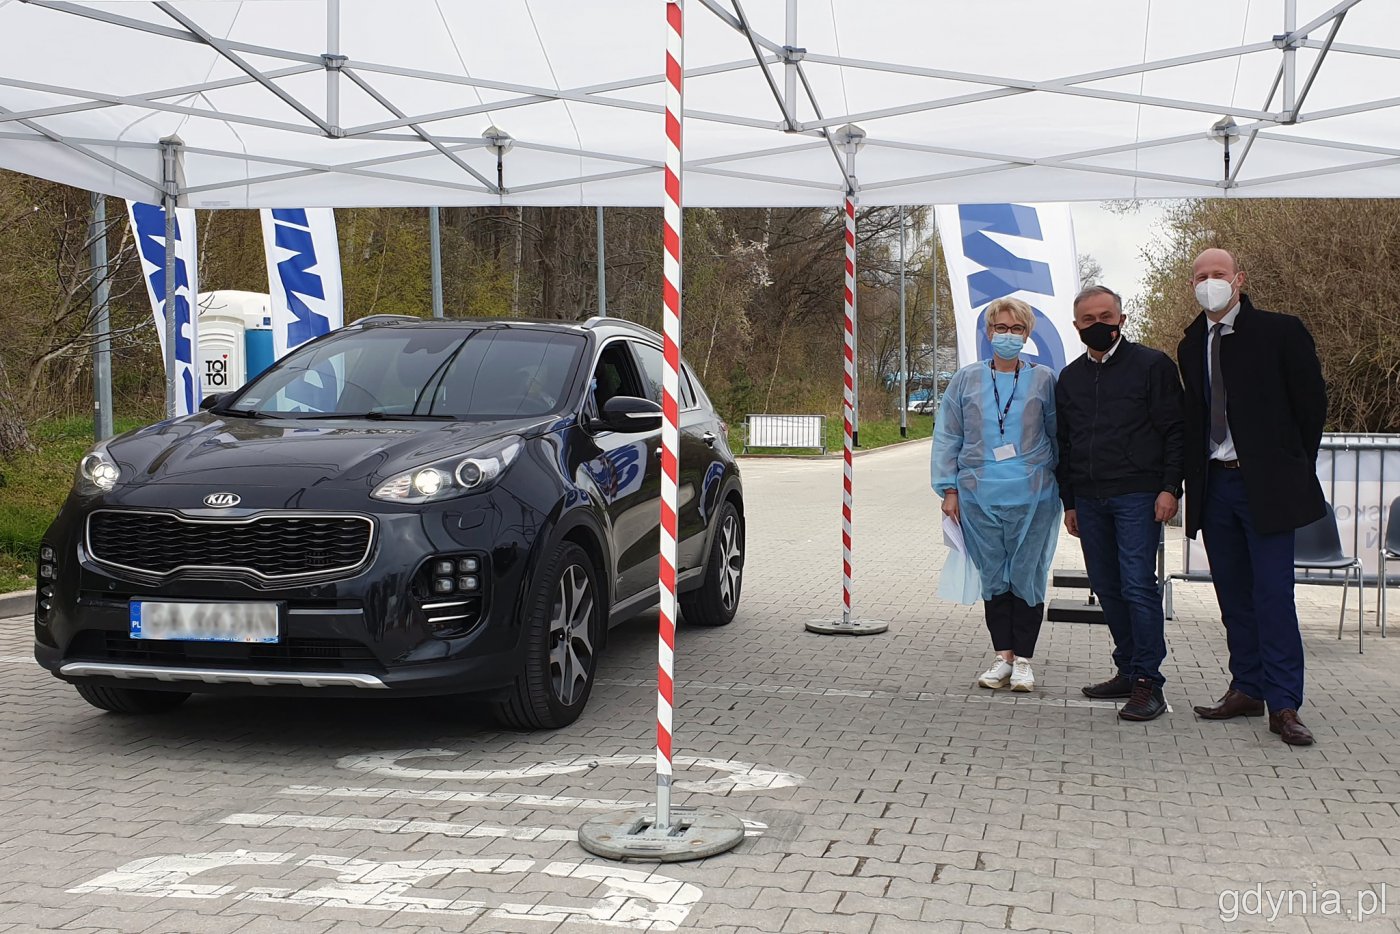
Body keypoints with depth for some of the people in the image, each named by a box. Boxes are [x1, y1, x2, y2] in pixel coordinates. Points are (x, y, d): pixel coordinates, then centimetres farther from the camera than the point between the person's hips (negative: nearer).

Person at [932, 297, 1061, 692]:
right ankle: (1002, 656, 17)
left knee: (1027, 577, 2)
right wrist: (949, 490, 2)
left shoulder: (1044, 380, 5)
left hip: (1032, 497, -1)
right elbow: (947, 437, 8)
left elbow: (1057, 437, 9)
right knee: (993, 578, 7)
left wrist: (1063, 489, 5)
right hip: (979, 497, 1)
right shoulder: (966, 380, 7)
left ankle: (1023, 659, 12)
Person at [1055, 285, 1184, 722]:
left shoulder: (1152, 365, 0)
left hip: (1137, 495, -6)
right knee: (1107, 588, 8)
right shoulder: (1070, 378, 16)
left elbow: (1175, 431, -2)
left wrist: (1170, 487, -11)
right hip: (1089, 499, 6)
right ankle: (1128, 670, 19)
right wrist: (1069, 502, 17)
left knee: (1138, 585, -11)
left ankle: (1148, 682, -7)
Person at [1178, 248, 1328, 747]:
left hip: (1265, 484, -5)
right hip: (1215, 485, 5)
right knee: (1233, 594, 10)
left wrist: (1292, 468, 2)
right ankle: (1247, 690, 19)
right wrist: (1194, 478, 7)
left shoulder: (1280, 332, -4)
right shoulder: (1191, 347, 11)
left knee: (1273, 593, -6)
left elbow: (1312, 403, 0)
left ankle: (1284, 705, -3)